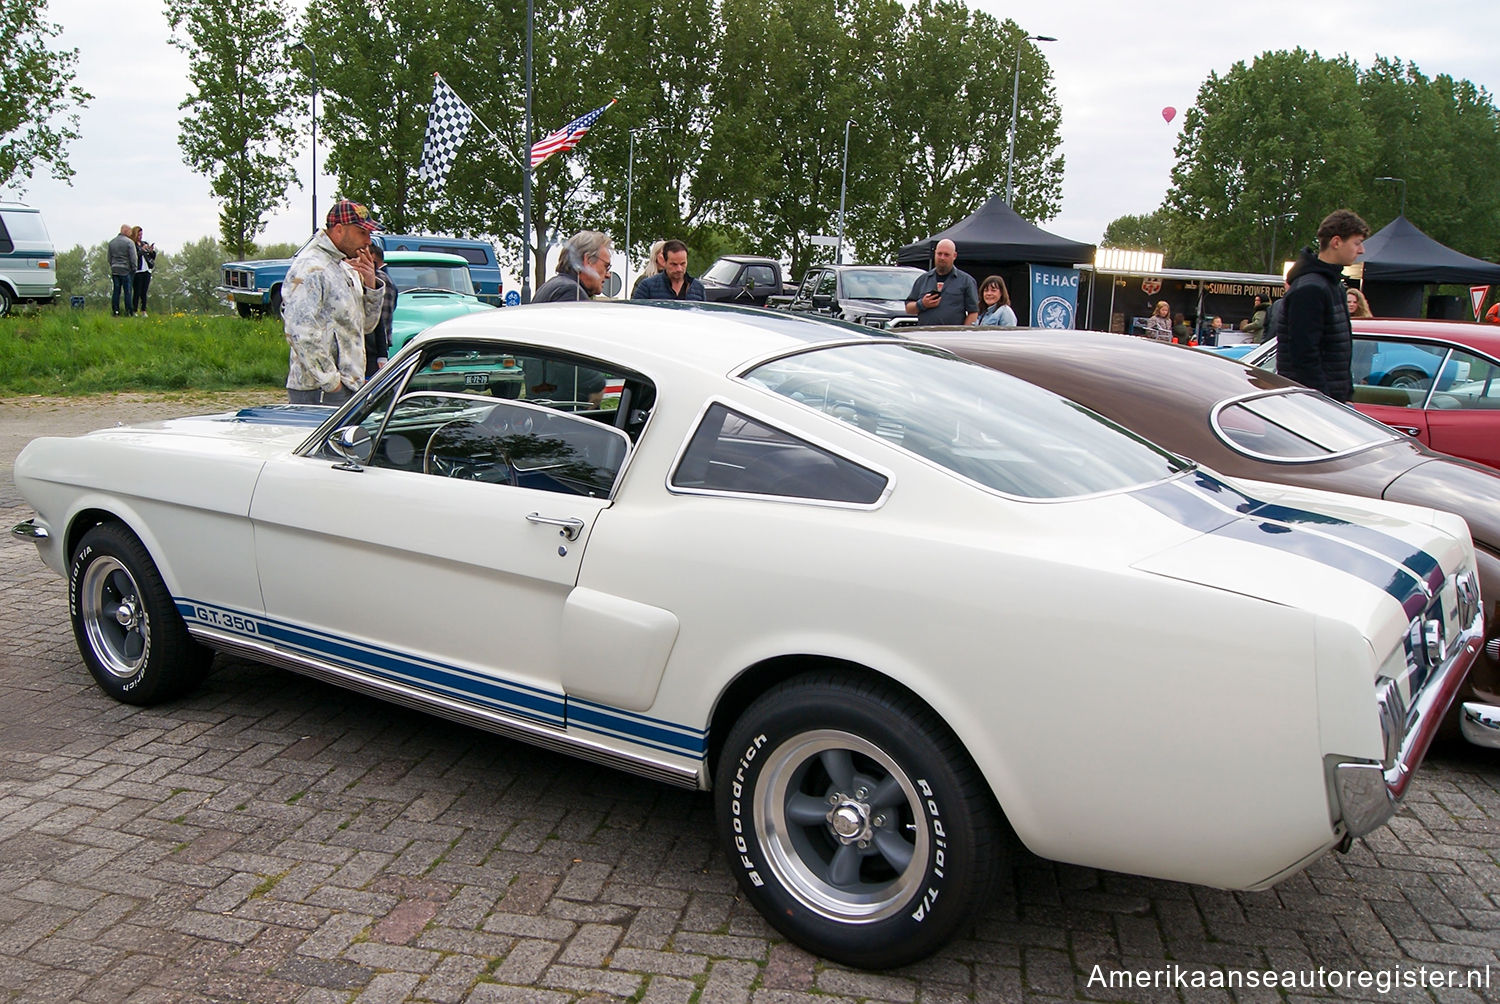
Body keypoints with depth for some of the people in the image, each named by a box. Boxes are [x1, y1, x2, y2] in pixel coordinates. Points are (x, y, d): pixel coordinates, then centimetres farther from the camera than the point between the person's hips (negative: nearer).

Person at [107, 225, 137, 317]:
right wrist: (134, 269, -3)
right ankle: (128, 312, -3)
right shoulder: (129, 242, -8)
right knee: (128, 292, -2)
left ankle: (115, 311, 7)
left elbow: (109, 257, 17)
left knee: (116, 291, 7)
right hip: (126, 270, -6)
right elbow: (133, 258, -12)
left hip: (114, 270, 6)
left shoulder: (112, 242, 12)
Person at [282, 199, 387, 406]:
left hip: (350, 387, 9)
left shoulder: (347, 268, 17)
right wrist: (330, 381, -17)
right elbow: (300, 334, -20)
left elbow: (367, 325, 19)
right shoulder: (310, 268, -12)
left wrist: (370, 286, 3)